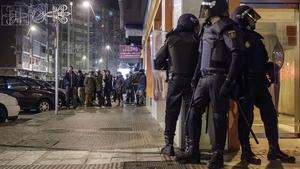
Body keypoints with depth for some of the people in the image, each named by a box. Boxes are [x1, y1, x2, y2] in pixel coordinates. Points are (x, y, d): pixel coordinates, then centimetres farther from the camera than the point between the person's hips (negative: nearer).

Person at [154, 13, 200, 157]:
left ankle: (169, 145, 6)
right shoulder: (195, 40, 0)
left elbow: (158, 62, 3)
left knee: (171, 113, 7)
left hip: (175, 80, 1)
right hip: (192, 80, 0)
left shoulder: (171, 39, 3)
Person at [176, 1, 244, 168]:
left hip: (218, 77, -8)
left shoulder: (227, 27, -7)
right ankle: (193, 151, 14)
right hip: (204, 78, 8)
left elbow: (237, 54, -16)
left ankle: (218, 155, 9)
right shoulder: (206, 28, 19)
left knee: (219, 116, -2)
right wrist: (196, 76, 18)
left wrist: (228, 81, -22)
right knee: (193, 113, 5)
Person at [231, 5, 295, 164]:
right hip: (246, 83, -8)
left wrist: (271, 65, 8)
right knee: (246, 117, -1)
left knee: (270, 114, 9)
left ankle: (274, 150, 20)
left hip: (258, 82, 9)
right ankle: (246, 152, 11)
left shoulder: (255, 37, 20)